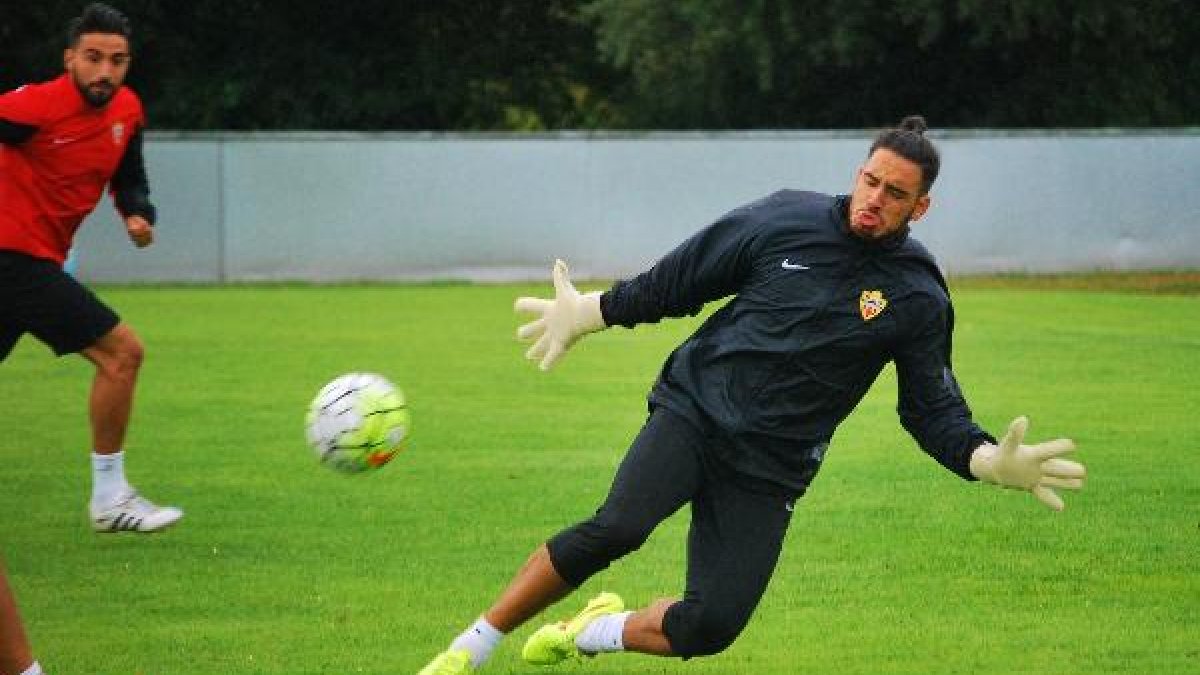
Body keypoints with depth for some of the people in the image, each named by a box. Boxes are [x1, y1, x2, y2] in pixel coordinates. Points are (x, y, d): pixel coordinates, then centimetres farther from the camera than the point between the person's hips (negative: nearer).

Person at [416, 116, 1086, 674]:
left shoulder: (919, 298, 0)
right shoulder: (787, 221, -1)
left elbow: (932, 407, 5)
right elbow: (679, 283, 11)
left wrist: (988, 460, -13)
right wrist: (589, 312, 15)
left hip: (771, 468, 1)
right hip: (694, 411, -1)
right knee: (616, 528, -28)